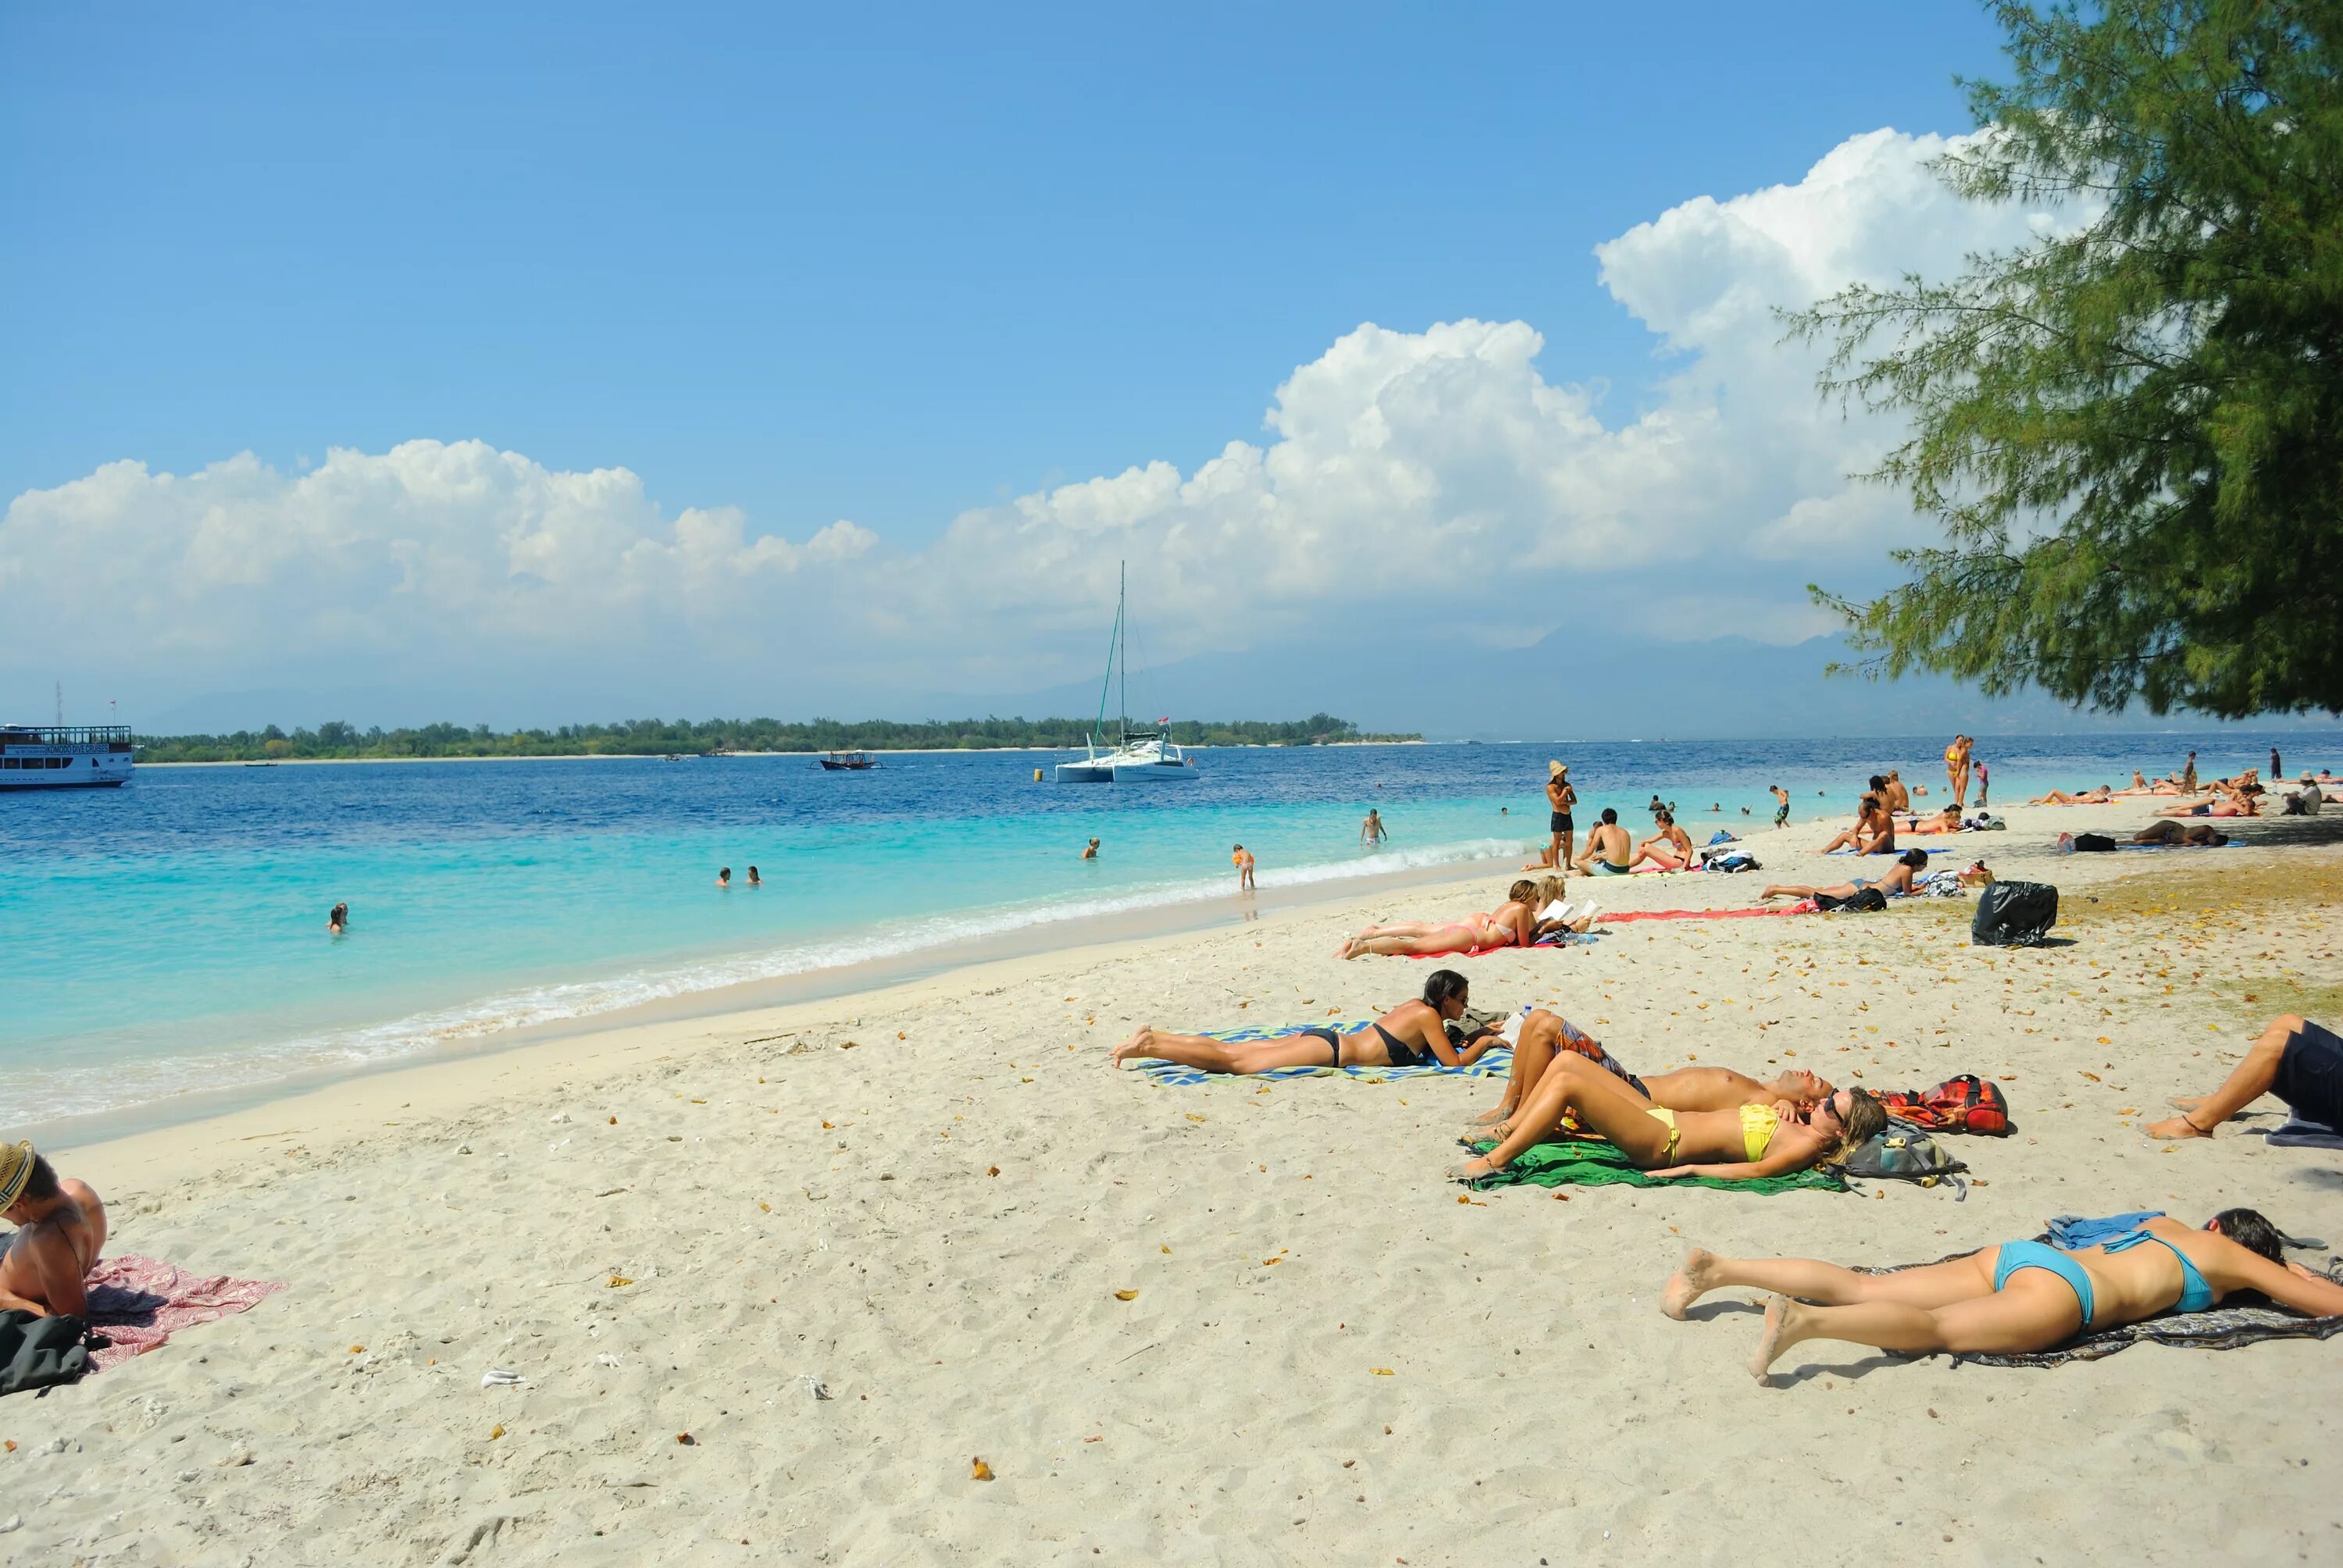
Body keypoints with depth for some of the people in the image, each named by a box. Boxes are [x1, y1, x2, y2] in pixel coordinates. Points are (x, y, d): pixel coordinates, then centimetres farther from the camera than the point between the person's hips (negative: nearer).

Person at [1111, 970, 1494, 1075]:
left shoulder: (1414, 1007, 17)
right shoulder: (1429, 1016, -8)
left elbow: (1427, 1040, 38)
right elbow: (1455, 1062, -13)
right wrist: (1486, 1041, 3)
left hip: (1322, 1038, 8)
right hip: (1328, 1051, -8)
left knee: (1229, 1050, 7)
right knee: (1233, 1062, -13)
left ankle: (1153, 1035, 4)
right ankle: (1147, 1046, -18)